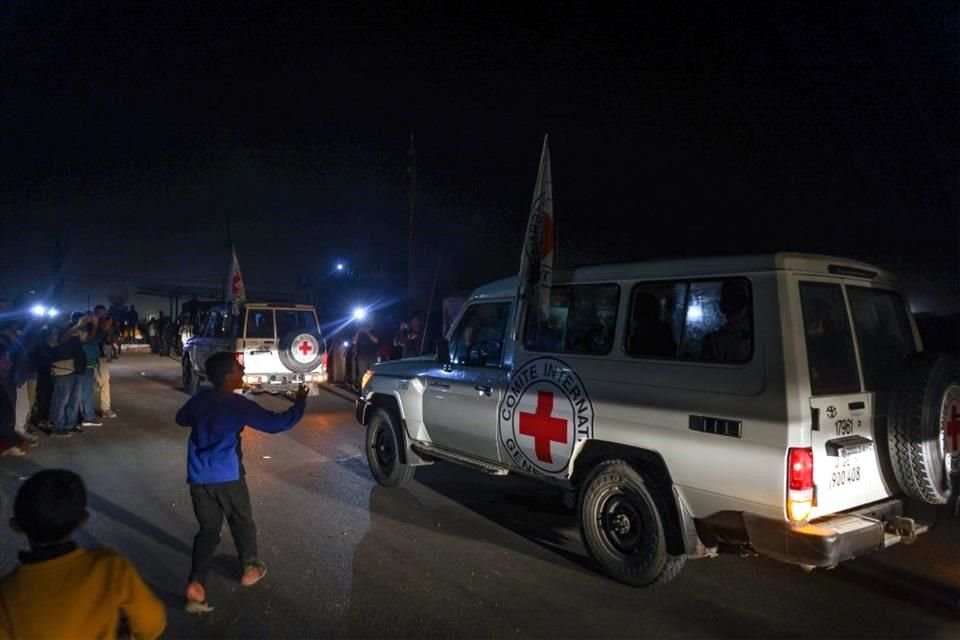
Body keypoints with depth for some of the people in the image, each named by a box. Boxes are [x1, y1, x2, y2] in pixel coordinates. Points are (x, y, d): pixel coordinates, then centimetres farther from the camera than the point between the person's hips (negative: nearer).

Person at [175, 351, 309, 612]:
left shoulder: (199, 400, 4)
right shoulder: (238, 405, -14)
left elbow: (181, 419, 25)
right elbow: (276, 423, -15)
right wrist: (299, 403, -2)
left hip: (199, 478, 5)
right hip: (227, 477, -5)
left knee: (208, 529, 13)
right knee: (242, 523, 17)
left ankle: (196, 583, -1)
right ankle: (250, 569, 32)